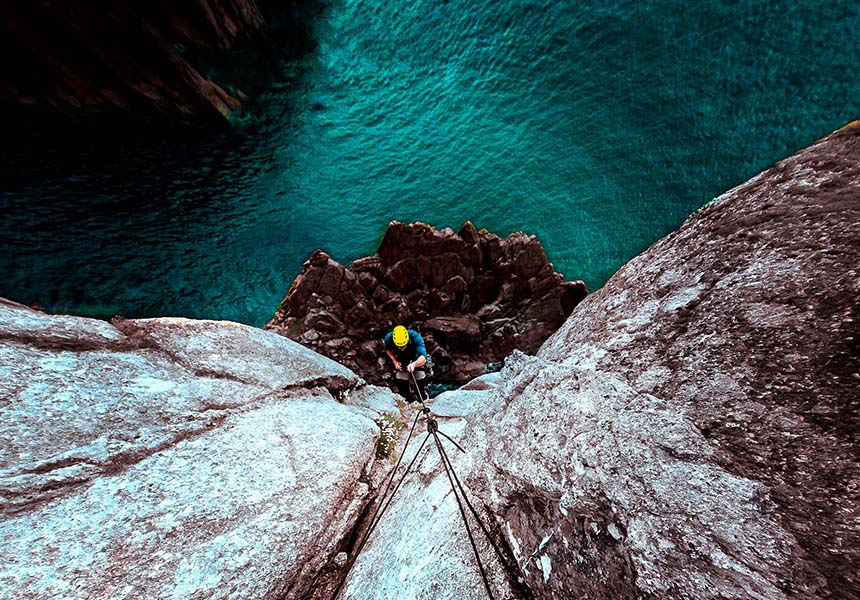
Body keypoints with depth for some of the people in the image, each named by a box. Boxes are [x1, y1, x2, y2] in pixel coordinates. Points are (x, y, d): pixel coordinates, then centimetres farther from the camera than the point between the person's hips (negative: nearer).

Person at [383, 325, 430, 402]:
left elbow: (423, 358, -48)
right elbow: (388, 350, -6)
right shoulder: (389, 338, -31)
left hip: (417, 359, -2)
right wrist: (395, 362, -19)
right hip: (402, 359, 2)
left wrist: (414, 364, -67)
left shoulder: (415, 337, -40)